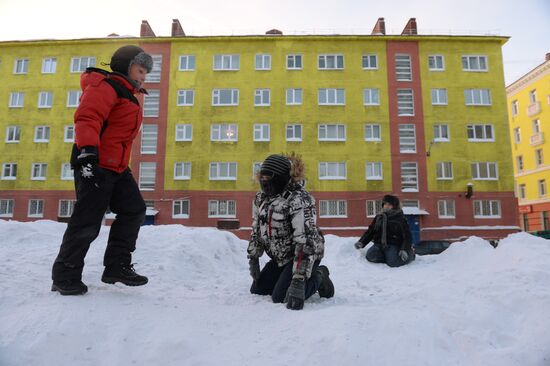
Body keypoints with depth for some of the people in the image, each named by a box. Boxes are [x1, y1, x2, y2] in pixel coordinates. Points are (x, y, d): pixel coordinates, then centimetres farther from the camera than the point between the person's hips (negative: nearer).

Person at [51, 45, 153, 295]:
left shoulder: (128, 96, 24)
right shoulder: (107, 86, -7)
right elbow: (87, 118, -22)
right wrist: (87, 152, -33)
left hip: (117, 167, 10)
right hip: (94, 164, -10)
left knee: (134, 211, 3)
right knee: (87, 221, -7)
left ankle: (117, 267, 10)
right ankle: (64, 277, 8)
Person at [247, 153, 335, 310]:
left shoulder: (299, 200, -27)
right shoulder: (261, 198, -1)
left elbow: (305, 240, -33)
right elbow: (256, 230, 10)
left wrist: (298, 282, -38)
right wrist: (253, 260, 6)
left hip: (305, 255, -8)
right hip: (280, 257, 8)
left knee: (280, 298, -19)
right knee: (257, 290, 8)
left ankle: (318, 277, 5)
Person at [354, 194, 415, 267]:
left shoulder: (400, 219, 1)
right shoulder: (378, 217, 14)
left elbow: (407, 236, -3)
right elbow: (370, 231, 15)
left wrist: (405, 250, -19)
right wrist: (361, 242, -1)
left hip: (393, 245, -3)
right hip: (379, 245, 3)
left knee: (392, 262, -28)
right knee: (370, 256, -25)